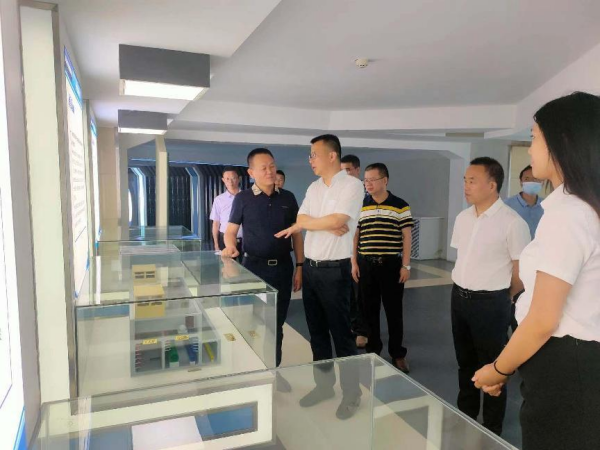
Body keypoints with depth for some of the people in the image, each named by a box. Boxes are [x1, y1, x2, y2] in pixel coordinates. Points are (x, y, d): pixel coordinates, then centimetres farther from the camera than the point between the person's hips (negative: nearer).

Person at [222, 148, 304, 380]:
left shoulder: (288, 198, 4)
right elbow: (230, 231, 1)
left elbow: (296, 234, 6)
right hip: (254, 266, -2)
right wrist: (230, 246, -22)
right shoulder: (242, 199, -3)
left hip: (283, 267, 3)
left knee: (277, 323, 13)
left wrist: (299, 266, 1)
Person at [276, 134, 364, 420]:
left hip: (335, 270, -7)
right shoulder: (314, 188, 12)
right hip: (310, 268, 7)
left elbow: (337, 221, -20)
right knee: (317, 331, 16)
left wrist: (304, 224, -6)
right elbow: (301, 219, 1)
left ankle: (352, 393, 20)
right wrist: (328, 225, -17)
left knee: (341, 334, 3)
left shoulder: (351, 185, -9)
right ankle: (324, 385, 32)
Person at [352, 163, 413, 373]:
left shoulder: (401, 206, -2)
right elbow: (355, 235, 9)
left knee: (394, 310, 6)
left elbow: (406, 237, -1)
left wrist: (405, 265, -5)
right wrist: (354, 263, 4)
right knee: (370, 310, 10)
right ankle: (372, 350, 26)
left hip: (392, 264, -2)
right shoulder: (360, 206, 5)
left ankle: (398, 354, 20)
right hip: (366, 264, 3)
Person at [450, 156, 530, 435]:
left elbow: (522, 270, -9)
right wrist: (461, 289, 15)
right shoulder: (462, 218, 5)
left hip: (490, 303, -6)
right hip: (459, 298, 6)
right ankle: (465, 416, 39)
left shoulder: (512, 222, -15)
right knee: (465, 361, 20)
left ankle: (491, 429, 28)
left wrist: (501, 299, 3)